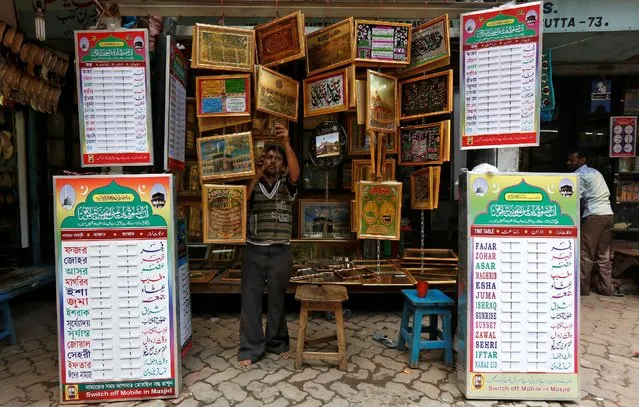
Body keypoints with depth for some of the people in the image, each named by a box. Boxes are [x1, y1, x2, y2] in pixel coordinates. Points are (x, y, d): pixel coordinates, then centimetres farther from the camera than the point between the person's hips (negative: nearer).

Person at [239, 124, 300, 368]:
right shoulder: (252, 185, 7)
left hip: (280, 252, 0)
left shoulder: (287, 185, 5)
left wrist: (286, 144, -30)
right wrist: (255, 176, -16)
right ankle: (251, 349, 15)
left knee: (277, 300, 11)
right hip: (254, 251, 0)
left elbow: (296, 172, -17)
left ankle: (277, 343, 29)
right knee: (251, 300, 3)